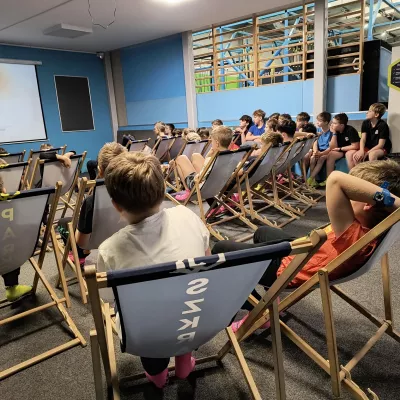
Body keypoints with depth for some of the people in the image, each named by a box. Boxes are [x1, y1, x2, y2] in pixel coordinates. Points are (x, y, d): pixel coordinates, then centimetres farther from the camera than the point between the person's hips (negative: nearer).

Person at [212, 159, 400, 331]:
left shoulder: (351, 234, -41)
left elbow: (336, 179, -54)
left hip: (287, 267, -9)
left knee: (220, 250, 5)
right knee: (262, 232, 33)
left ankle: (258, 312, 12)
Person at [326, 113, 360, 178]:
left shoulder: (350, 130, -21)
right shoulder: (335, 131, -6)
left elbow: (356, 146, -23)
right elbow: (333, 148, -11)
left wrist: (340, 149, -16)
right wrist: (334, 133, -17)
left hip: (351, 150, -5)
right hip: (341, 151, 5)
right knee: (330, 154, -20)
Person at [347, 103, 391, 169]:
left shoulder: (383, 125, -15)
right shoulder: (365, 123, 0)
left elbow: (381, 145, -17)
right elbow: (363, 139, -7)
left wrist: (366, 153, -24)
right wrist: (361, 151, -26)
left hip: (382, 149, -5)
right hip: (368, 147, 5)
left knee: (372, 155, -40)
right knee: (349, 154, -18)